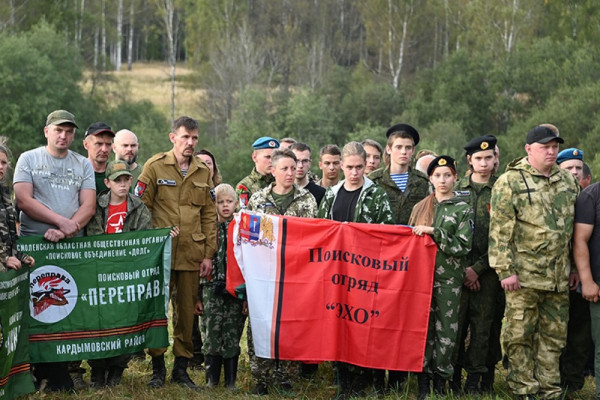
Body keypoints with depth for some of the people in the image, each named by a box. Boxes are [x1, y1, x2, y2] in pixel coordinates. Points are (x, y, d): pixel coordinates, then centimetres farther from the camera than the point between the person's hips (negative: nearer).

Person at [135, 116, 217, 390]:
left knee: (187, 311, 7)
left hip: (192, 254, 3)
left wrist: (209, 254, 5)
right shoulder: (155, 166, 0)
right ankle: (157, 366, 13)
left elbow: (209, 215, 11)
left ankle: (181, 367, 17)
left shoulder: (203, 171, 11)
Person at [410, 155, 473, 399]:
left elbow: (462, 246, -9)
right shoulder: (421, 207, 11)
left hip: (448, 278, -2)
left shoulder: (463, 209, 1)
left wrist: (433, 232, -16)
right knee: (423, 327, 3)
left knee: (446, 330, 1)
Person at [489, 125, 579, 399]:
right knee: (520, 336, 0)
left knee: (554, 336, 10)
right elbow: (500, 230, -10)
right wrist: (505, 270, -15)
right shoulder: (510, 182, -5)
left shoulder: (568, 182, 13)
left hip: (559, 279, 5)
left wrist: (574, 269, 15)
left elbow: (573, 229, 18)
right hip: (523, 276, -5)